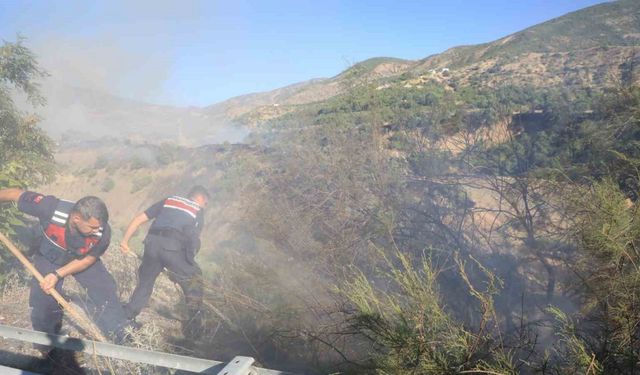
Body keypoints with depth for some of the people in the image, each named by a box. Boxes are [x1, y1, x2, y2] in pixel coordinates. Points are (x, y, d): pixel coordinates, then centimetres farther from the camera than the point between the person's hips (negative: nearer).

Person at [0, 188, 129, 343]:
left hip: (82, 259, 1)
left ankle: (121, 337, 13)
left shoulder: (102, 231, -36)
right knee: (43, 298, 1)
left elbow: (87, 260, -18)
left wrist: (57, 275, -25)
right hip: (48, 258, 0)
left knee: (105, 290, -5)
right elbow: (15, 194, -24)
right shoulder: (50, 208, -43)